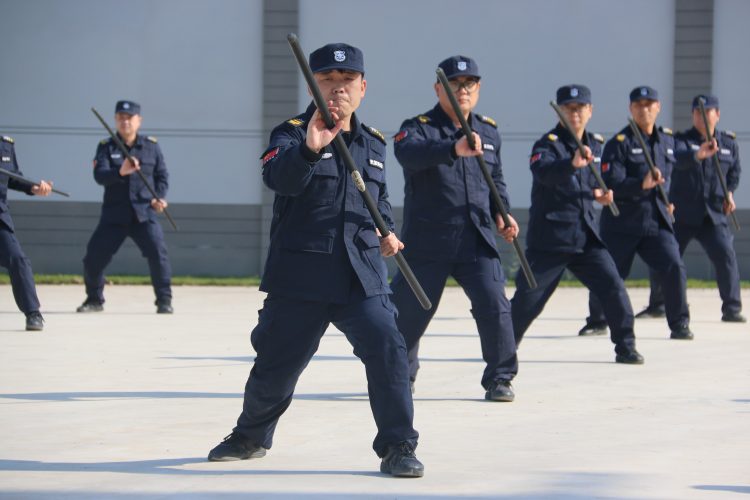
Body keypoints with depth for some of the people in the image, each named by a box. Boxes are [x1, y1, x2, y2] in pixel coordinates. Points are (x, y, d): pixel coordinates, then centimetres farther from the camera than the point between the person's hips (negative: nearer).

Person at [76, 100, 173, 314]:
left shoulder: (151, 146, 5)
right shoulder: (106, 147, 0)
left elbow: (162, 175, 13)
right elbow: (99, 175, -15)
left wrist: (160, 198, -5)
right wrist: (120, 172, -34)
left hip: (144, 211, 0)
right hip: (114, 214, 0)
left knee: (158, 253, -16)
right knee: (94, 256, -2)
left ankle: (164, 300, -3)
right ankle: (94, 299, 21)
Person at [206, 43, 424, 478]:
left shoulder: (373, 143, 12)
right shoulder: (292, 134, -4)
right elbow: (280, 177, -27)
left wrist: (385, 229, 8)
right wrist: (309, 149, -47)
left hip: (362, 276, 3)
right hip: (300, 278, -2)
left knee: (388, 349, -16)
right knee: (276, 364, 8)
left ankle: (398, 447, -7)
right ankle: (251, 437, 34)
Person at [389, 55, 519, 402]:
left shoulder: (489, 131, 12)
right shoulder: (418, 127, -5)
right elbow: (408, 153, -30)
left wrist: (501, 213, 9)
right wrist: (454, 149, -46)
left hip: (478, 240, 3)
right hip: (427, 240, -3)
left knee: (494, 305, -11)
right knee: (410, 309, 5)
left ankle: (499, 378, 3)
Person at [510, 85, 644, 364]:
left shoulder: (595, 144, 11)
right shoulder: (549, 143, -10)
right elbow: (542, 171, -33)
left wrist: (598, 193, 5)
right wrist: (572, 163, -50)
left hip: (585, 236, 5)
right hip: (549, 237, -5)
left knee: (613, 287, -7)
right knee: (528, 297, -1)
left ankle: (625, 347, 4)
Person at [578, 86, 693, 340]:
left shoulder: (668, 140, 10)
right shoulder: (619, 143, -8)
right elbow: (611, 184, -19)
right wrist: (642, 184, -32)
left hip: (657, 222, 3)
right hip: (621, 224, -3)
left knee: (674, 267, -15)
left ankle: (679, 324, -3)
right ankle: (596, 319, 31)